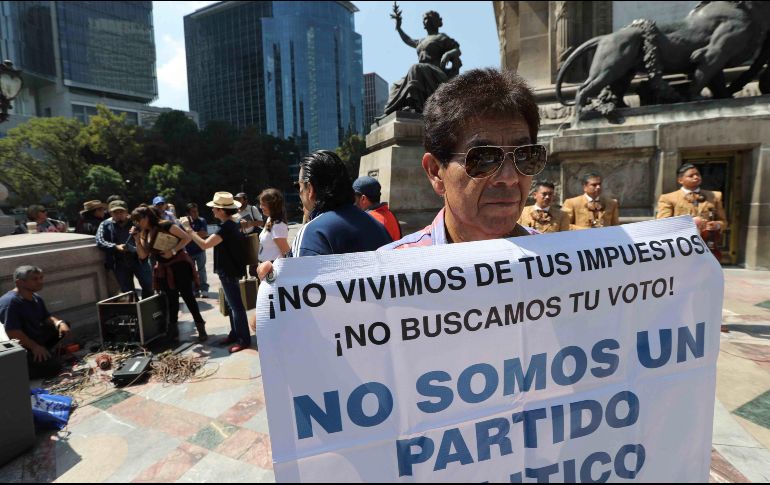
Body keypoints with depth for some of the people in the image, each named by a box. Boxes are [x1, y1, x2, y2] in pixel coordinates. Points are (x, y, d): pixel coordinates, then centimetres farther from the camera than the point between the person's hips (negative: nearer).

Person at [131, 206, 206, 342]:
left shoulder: (165, 225, -12)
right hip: (164, 270, 7)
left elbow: (186, 238, -15)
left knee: (187, 296, -6)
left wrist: (173, 251, -23)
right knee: (172, 299, 13)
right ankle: (173, 330, 23)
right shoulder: (144, 234, 8)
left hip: (179, 265, -7)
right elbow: (143, 255, 4)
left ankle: (200, 327, 3)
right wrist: (137, 239, -5)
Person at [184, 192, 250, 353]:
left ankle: (244, 340, 5)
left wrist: (189, 230, -16)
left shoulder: (226, 228, -22)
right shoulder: (231, 225, 10)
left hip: (229, 272, -10)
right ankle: (235, 334, 29)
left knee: (236, 305, -3)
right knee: (232, 304, 18)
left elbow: (204, 245, -26)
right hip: (230, 270, 10)